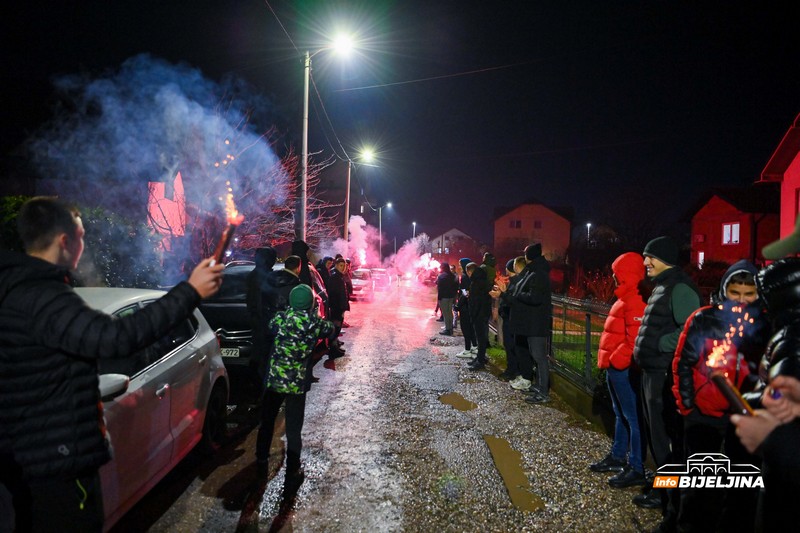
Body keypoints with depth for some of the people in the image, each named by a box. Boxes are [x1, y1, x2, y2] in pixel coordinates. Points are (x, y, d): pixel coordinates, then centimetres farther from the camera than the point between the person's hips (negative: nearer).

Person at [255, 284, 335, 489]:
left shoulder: (279, 317, -7)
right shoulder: (315, 323, -8)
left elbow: (270, 329, 13)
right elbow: (331, 331, 11)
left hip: (274, 379, 2)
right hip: (298, 383, -2)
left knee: (267, 422, 21)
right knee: (293, 430, 9)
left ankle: (262, 463, 36)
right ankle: (292, 475, 17)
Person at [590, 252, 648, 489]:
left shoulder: (635, 301, -18)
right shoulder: (626, 298, 16)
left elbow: (635, 340, -25)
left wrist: (615, 361, -19)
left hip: (624, 369, -11)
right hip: (615, 367, 11)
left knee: (632, 417, -3)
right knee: (621, 414, 19)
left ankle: (636, 469, 5)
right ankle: (617, 457, 31)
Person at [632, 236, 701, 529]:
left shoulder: (680, 288, -16)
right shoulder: (662, 286, 16)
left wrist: (658, 345, -21)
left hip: (667, 374, -11)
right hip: (653, 371, 11)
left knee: (670, 439, -2)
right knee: (656, 435, 20)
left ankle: (676, 508, 9)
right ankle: (662, 491, 35)